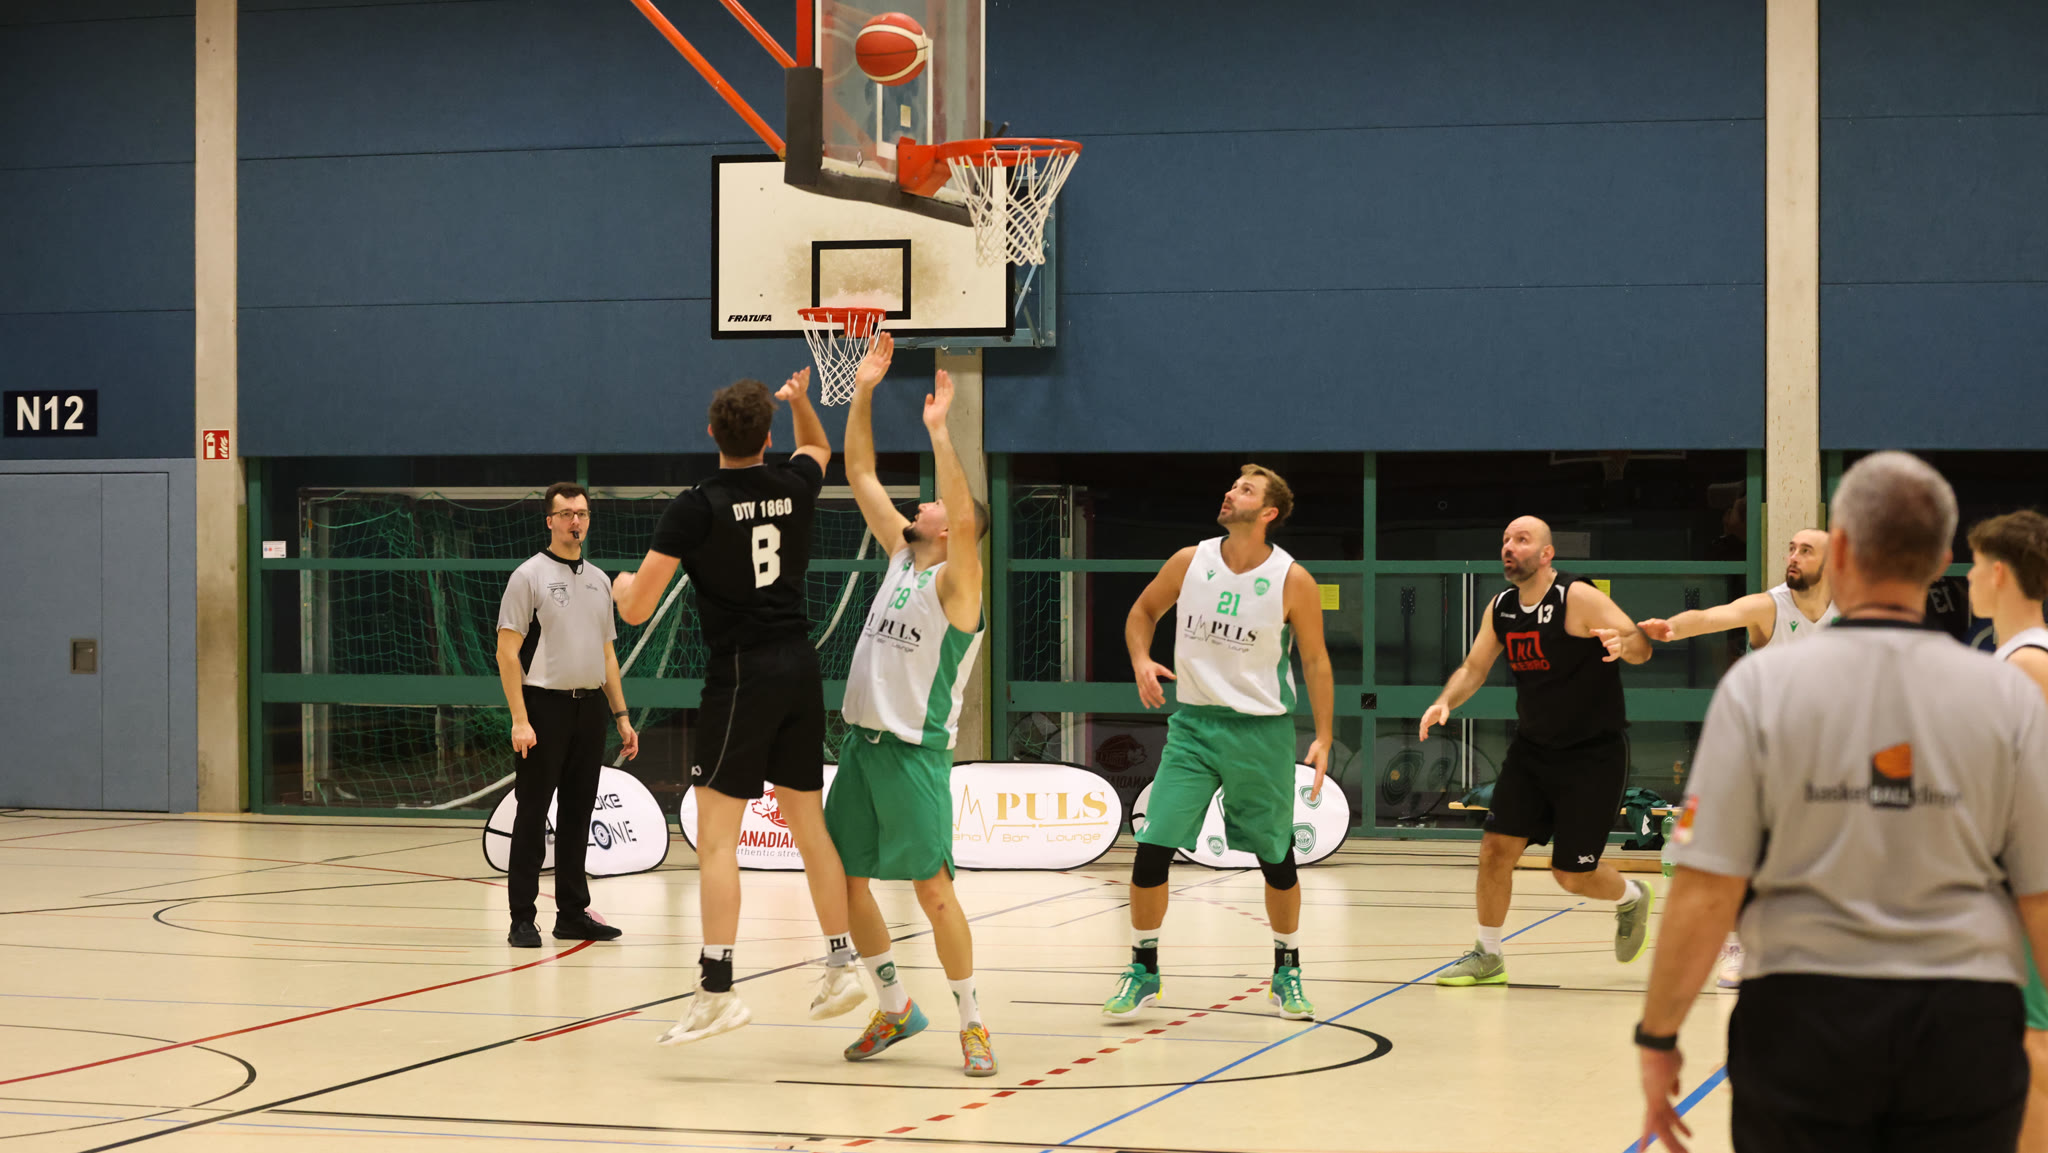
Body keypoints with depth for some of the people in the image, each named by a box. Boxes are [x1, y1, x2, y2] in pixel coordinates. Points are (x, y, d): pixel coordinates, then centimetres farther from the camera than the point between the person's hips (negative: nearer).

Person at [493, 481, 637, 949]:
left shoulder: (599, 580, 14)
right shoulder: (529, 575, -4)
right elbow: (507, 652, -9)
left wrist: (621, 716, 12)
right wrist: (519, 719, -16)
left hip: (590, 708, 6)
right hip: (545, 705, -6)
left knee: (577, 814, 9)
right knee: (533, 814, -4)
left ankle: (573, 914, 15)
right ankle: (522, 919, 0)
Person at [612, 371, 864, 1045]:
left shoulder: (696, 508, -11)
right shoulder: (795, 487, 4)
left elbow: (636, 610, -10)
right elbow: (818, 448, 32)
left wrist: (624, 584, 10)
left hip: (740, 674, -6)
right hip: (800, 667, 6)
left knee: (716, 836, -6)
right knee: (809, 825, 15)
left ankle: (717, 990, -13)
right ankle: (841, 966, 20)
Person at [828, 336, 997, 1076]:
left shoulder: (957, 578, -8)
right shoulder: (902, 555, 12)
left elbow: (966, 517, -28)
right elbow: (860, 475, 13)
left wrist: (938, 431, -29)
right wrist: (863, 394, 5)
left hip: (914, 751, -8)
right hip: (862, 738, 8)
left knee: (932, 887, -9)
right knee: (846, 877, 9)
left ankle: (972, 1023, 1)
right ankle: (895, 1009, 22)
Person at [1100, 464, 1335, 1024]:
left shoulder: (1293, 581, -9)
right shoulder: (1190, 563, -2)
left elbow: (1316, 661, -1)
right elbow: (1143, 610, 14)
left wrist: (1323, 738, -6)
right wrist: (1141, 660, -5)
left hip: (1262, 730, -2)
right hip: (1193, 723, 2)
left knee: (1277, 857, 7)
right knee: (1152, 846, -7)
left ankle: (1287, 973, 27)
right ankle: (1143, 970, 8)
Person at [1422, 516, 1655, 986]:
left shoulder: (1579, 599, -18)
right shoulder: (1500, 609, 1)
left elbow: (1642, 647, -21)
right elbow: (1473, 669, 10)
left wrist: (1623, 643, -45)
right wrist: (1445, 702, -10)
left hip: (1593, 753, -6)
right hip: (1533, 748, 6)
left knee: (1572, 874, -2)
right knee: (1495, 848, -2)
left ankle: (1632, 898, 31)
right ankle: (1488, 956, 14)